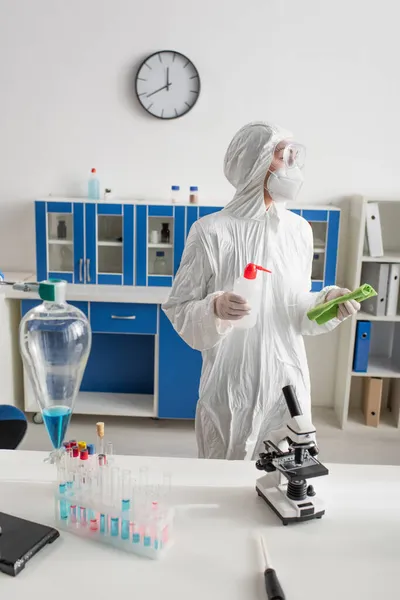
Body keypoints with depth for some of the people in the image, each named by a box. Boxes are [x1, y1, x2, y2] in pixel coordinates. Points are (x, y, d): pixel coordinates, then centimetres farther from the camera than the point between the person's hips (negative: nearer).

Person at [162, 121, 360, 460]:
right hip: (233, 384, -4)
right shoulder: (213, 231, -12)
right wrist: (215, 309, -26)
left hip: (287, 380, 5)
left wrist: (328, 302, -7)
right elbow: (179, 310, -8)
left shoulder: (299, 229, 4)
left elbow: (298, 311, 12)